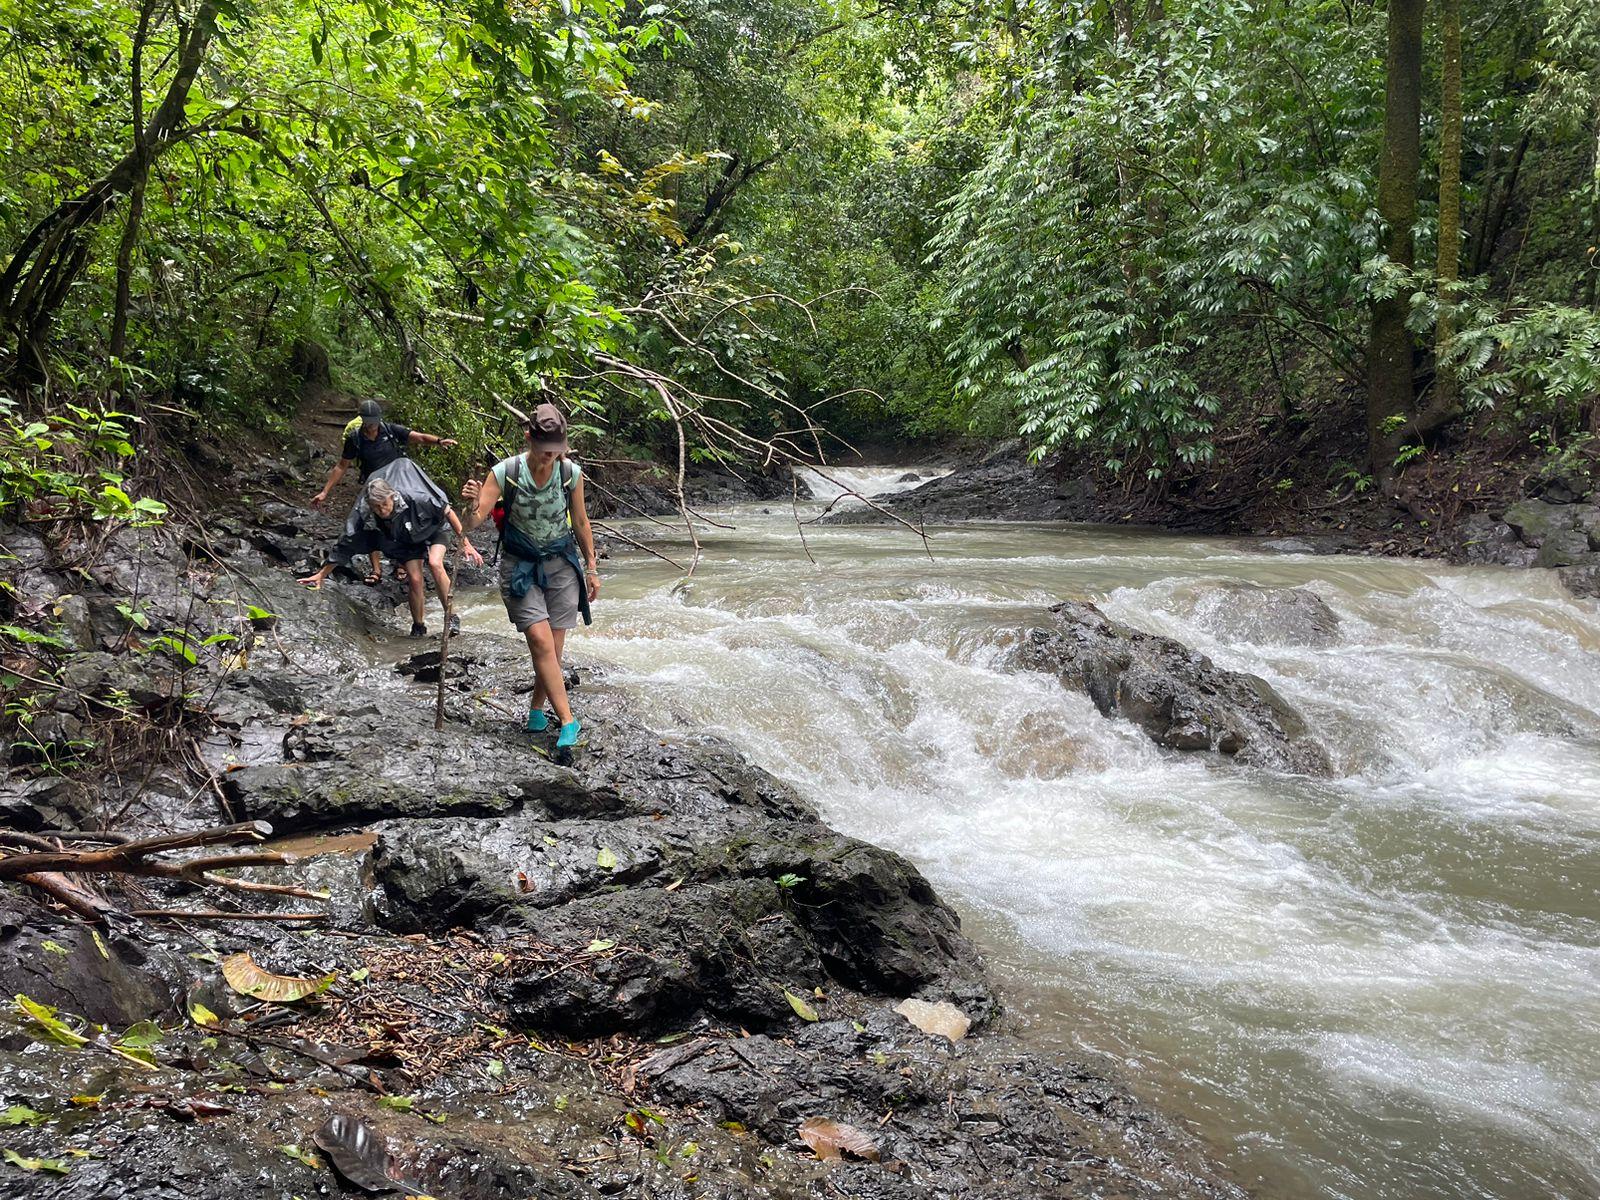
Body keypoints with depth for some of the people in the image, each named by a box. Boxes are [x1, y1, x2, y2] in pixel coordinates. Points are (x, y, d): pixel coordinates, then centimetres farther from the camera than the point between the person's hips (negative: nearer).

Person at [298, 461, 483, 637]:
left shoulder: (415, 499, -39)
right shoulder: (364, 518, -29)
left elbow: (448, 512, -27)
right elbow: (345, 547, -19)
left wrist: (465, 544, -26)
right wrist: (321, 575, -16)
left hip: (432, 529, -3)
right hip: (407, 541, 3)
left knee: (435, 563, -28)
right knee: (415, 579, -11)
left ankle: (451, 617, -16)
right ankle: (418, 628, 11)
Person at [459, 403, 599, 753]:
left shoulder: (571, 473, -9)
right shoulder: (505, 472, -16)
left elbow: (580, 523, 6)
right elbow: (472, 523, -17)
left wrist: (591, 568, 10)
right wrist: (472, 505, -40)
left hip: (561, 565, 2)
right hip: (520, 566, -2)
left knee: (553, 646, 1)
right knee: (541, 641, -14)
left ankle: (537, 709, 23)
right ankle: (568, 721, -11)